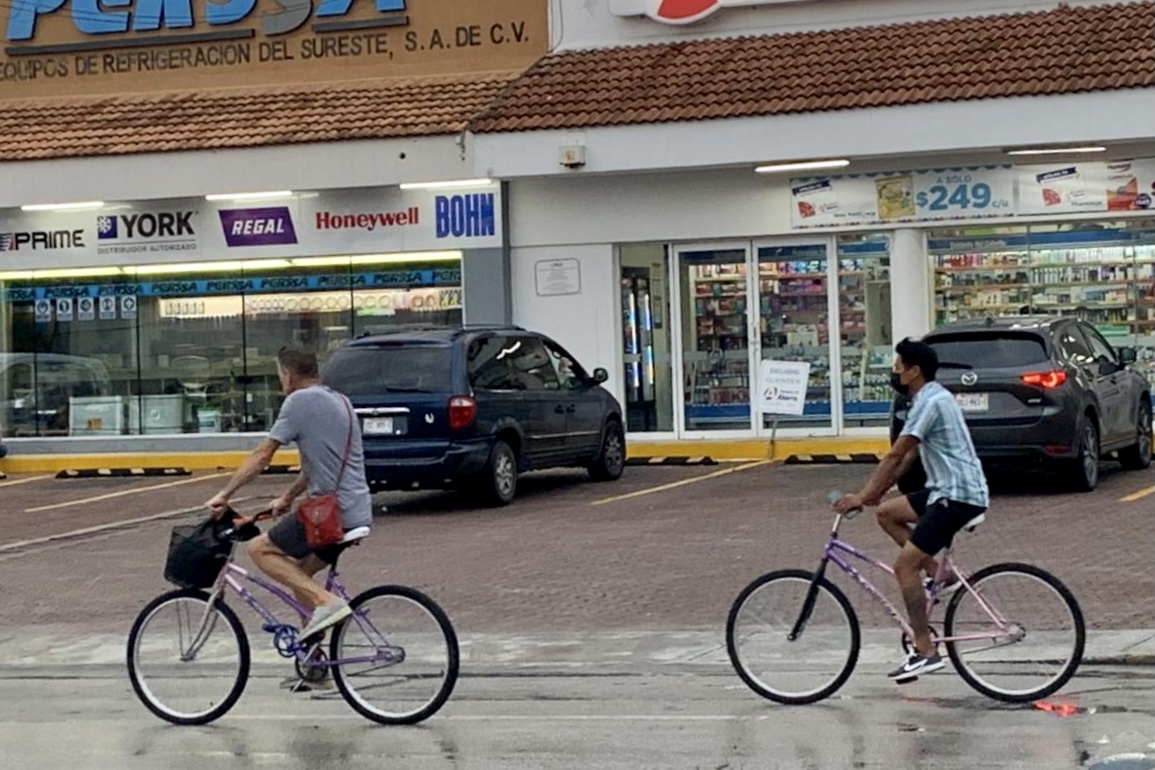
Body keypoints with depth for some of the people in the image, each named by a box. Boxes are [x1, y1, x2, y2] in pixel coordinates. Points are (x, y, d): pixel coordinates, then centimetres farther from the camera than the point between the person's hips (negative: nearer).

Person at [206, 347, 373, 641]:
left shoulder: (300, 401, -8)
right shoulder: (339, 401, 19)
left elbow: (263, 455, -9)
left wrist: (224, 495, -4)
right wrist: (287, 498, 31)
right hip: (358, 514, 9)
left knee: (260, 548, 0)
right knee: (300, 569, 21)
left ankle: (325, 601, -13)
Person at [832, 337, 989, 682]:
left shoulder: (930, 402, -16)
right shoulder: (933, 397, 16)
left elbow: (896, 455, -18)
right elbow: (909, 455, 21)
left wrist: (863, 496, -16)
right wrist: (879, 490, 17)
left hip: (958, 495, -10)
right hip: (948, 489, 10)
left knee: (905, 564, -12)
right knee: (887, 512, 16)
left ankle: (925, 651, -10)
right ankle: (938, 575, 12)